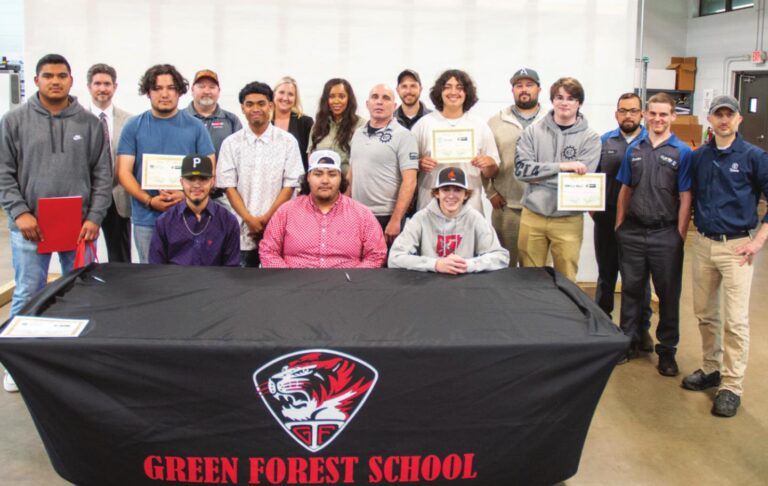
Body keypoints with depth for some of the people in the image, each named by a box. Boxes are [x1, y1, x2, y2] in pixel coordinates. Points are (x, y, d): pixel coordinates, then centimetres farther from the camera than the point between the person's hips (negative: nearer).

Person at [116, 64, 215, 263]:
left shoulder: (195, 127, 3)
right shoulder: (133, 127, 3)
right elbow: (124, 173, 1)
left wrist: (185, 194, -14)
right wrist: (150, 200, -14)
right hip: (146, 219, 0)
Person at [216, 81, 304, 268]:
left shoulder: (287, 141, 2)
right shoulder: (231, 143, 6)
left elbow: (290, 185, 0)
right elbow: (229, 186, 3)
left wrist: (267, 218, -8)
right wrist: (250, 220, -8)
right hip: (242, 231, 1)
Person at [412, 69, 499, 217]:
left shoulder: (480, 125, 8)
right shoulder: (424, 123, 4)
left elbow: (491, 173, 11)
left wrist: (488, 163, -10)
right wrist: (420, 164, -14)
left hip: (470, 208, 1)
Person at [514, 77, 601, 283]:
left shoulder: (590, 138, -2)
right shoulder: (533, 132, 1)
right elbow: (521, 169, -10)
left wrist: (538, 175, -12)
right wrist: (561, 166, -17)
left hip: (568, 220, -1)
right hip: (533, 216, 1)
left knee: (566, 280, 8)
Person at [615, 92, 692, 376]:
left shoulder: (682, 152, -4)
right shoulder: (634, 149, 7)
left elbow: (685, 198, -6)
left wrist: (680, 235, -9)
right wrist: (619, 225, 8)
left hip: (665, 235, -3)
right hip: (633, 232, 3)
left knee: (668, 294, 7)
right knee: (631, 289, 13)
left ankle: (667, 350, 20)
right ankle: (628, 341, 28)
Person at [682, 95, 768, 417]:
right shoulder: (698, 157, 8)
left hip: (736, 246, -4)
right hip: (703, 244, 5)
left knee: (735, 320, -4)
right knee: (705, 314, 13)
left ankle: (732, 385, 4)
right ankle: (711, 369, 29)